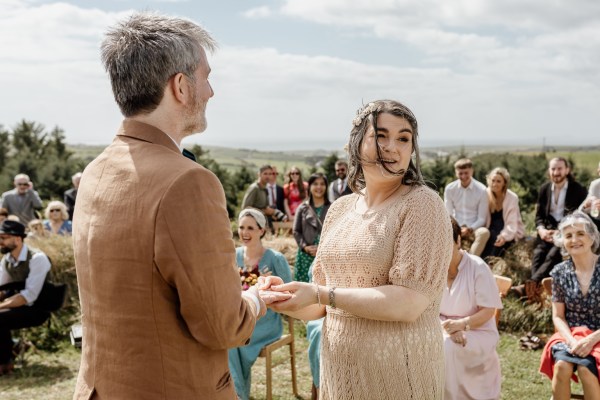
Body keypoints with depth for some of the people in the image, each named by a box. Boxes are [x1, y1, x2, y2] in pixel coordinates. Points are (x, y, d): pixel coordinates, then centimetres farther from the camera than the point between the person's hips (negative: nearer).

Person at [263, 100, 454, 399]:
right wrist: (289, 297, -11)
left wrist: (322, 295, -21)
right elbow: (321, 304, 9)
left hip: (398, 374, -5)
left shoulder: (422, 204, -13)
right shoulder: (340, 209, 4)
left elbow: (410, 303, -20)